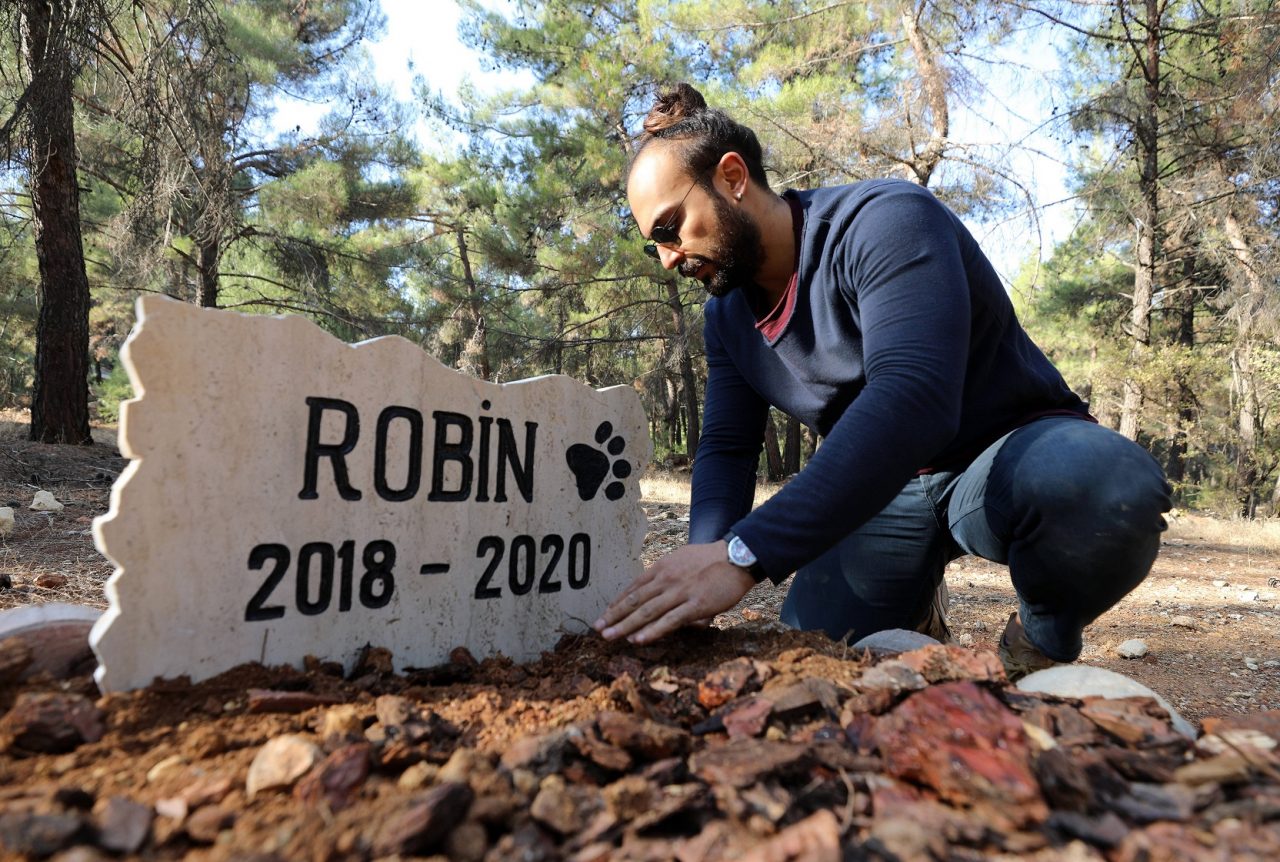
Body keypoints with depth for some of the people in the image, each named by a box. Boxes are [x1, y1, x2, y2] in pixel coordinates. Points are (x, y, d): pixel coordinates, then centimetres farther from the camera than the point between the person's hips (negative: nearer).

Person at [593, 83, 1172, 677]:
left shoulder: (885, 222, -25)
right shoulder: (727, 313, 0)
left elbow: (912, 397, -41)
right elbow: (725, 450, -2)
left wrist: (745, 555, -49)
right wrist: (700, 573, -23)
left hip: (1012, 455, -5)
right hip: (884, 489, 6)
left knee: (1106, 483, -39)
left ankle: (1041, 640, -7)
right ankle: (908, 606, 28)